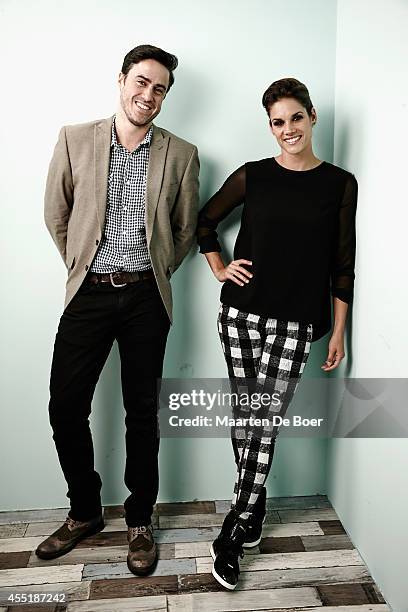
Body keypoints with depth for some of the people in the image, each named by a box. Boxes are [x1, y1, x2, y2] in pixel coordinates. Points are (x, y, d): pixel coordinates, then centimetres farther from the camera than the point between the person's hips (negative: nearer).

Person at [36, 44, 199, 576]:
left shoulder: (181, 154, 3)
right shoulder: (75, 140, 3)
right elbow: (56, 215, 9)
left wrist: (156, 272, 9)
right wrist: (80, 267, 10)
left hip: (146, 298, 0)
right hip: (88, 294, 1)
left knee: (142, 412, 8)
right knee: (66, 408, 3)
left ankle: (140, 521, 27)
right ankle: (84, 512, 28)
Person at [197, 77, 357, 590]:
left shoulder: (340, 184, 3)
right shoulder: (252, 176, 5)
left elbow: (342, 264, 4)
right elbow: (205, 221, 18)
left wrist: (338, 332, 2)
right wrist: (219, 269, 6)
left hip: (296, 321, -2)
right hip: (242, 312, 2)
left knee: (265, 422, -4)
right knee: (244, 414, 8)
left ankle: (232, 537, 8)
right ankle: (254, 508, 29)